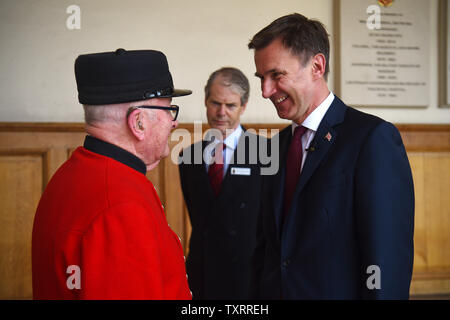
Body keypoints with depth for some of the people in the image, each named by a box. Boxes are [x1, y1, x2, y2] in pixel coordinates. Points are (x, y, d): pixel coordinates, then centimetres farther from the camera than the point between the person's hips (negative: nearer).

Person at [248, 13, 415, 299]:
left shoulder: (375, 138, -14)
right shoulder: (279, 145, 10)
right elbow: (267, 248, 12)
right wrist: (258, 292, 5)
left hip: (337, 292, -6)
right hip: (275, 291, 7)